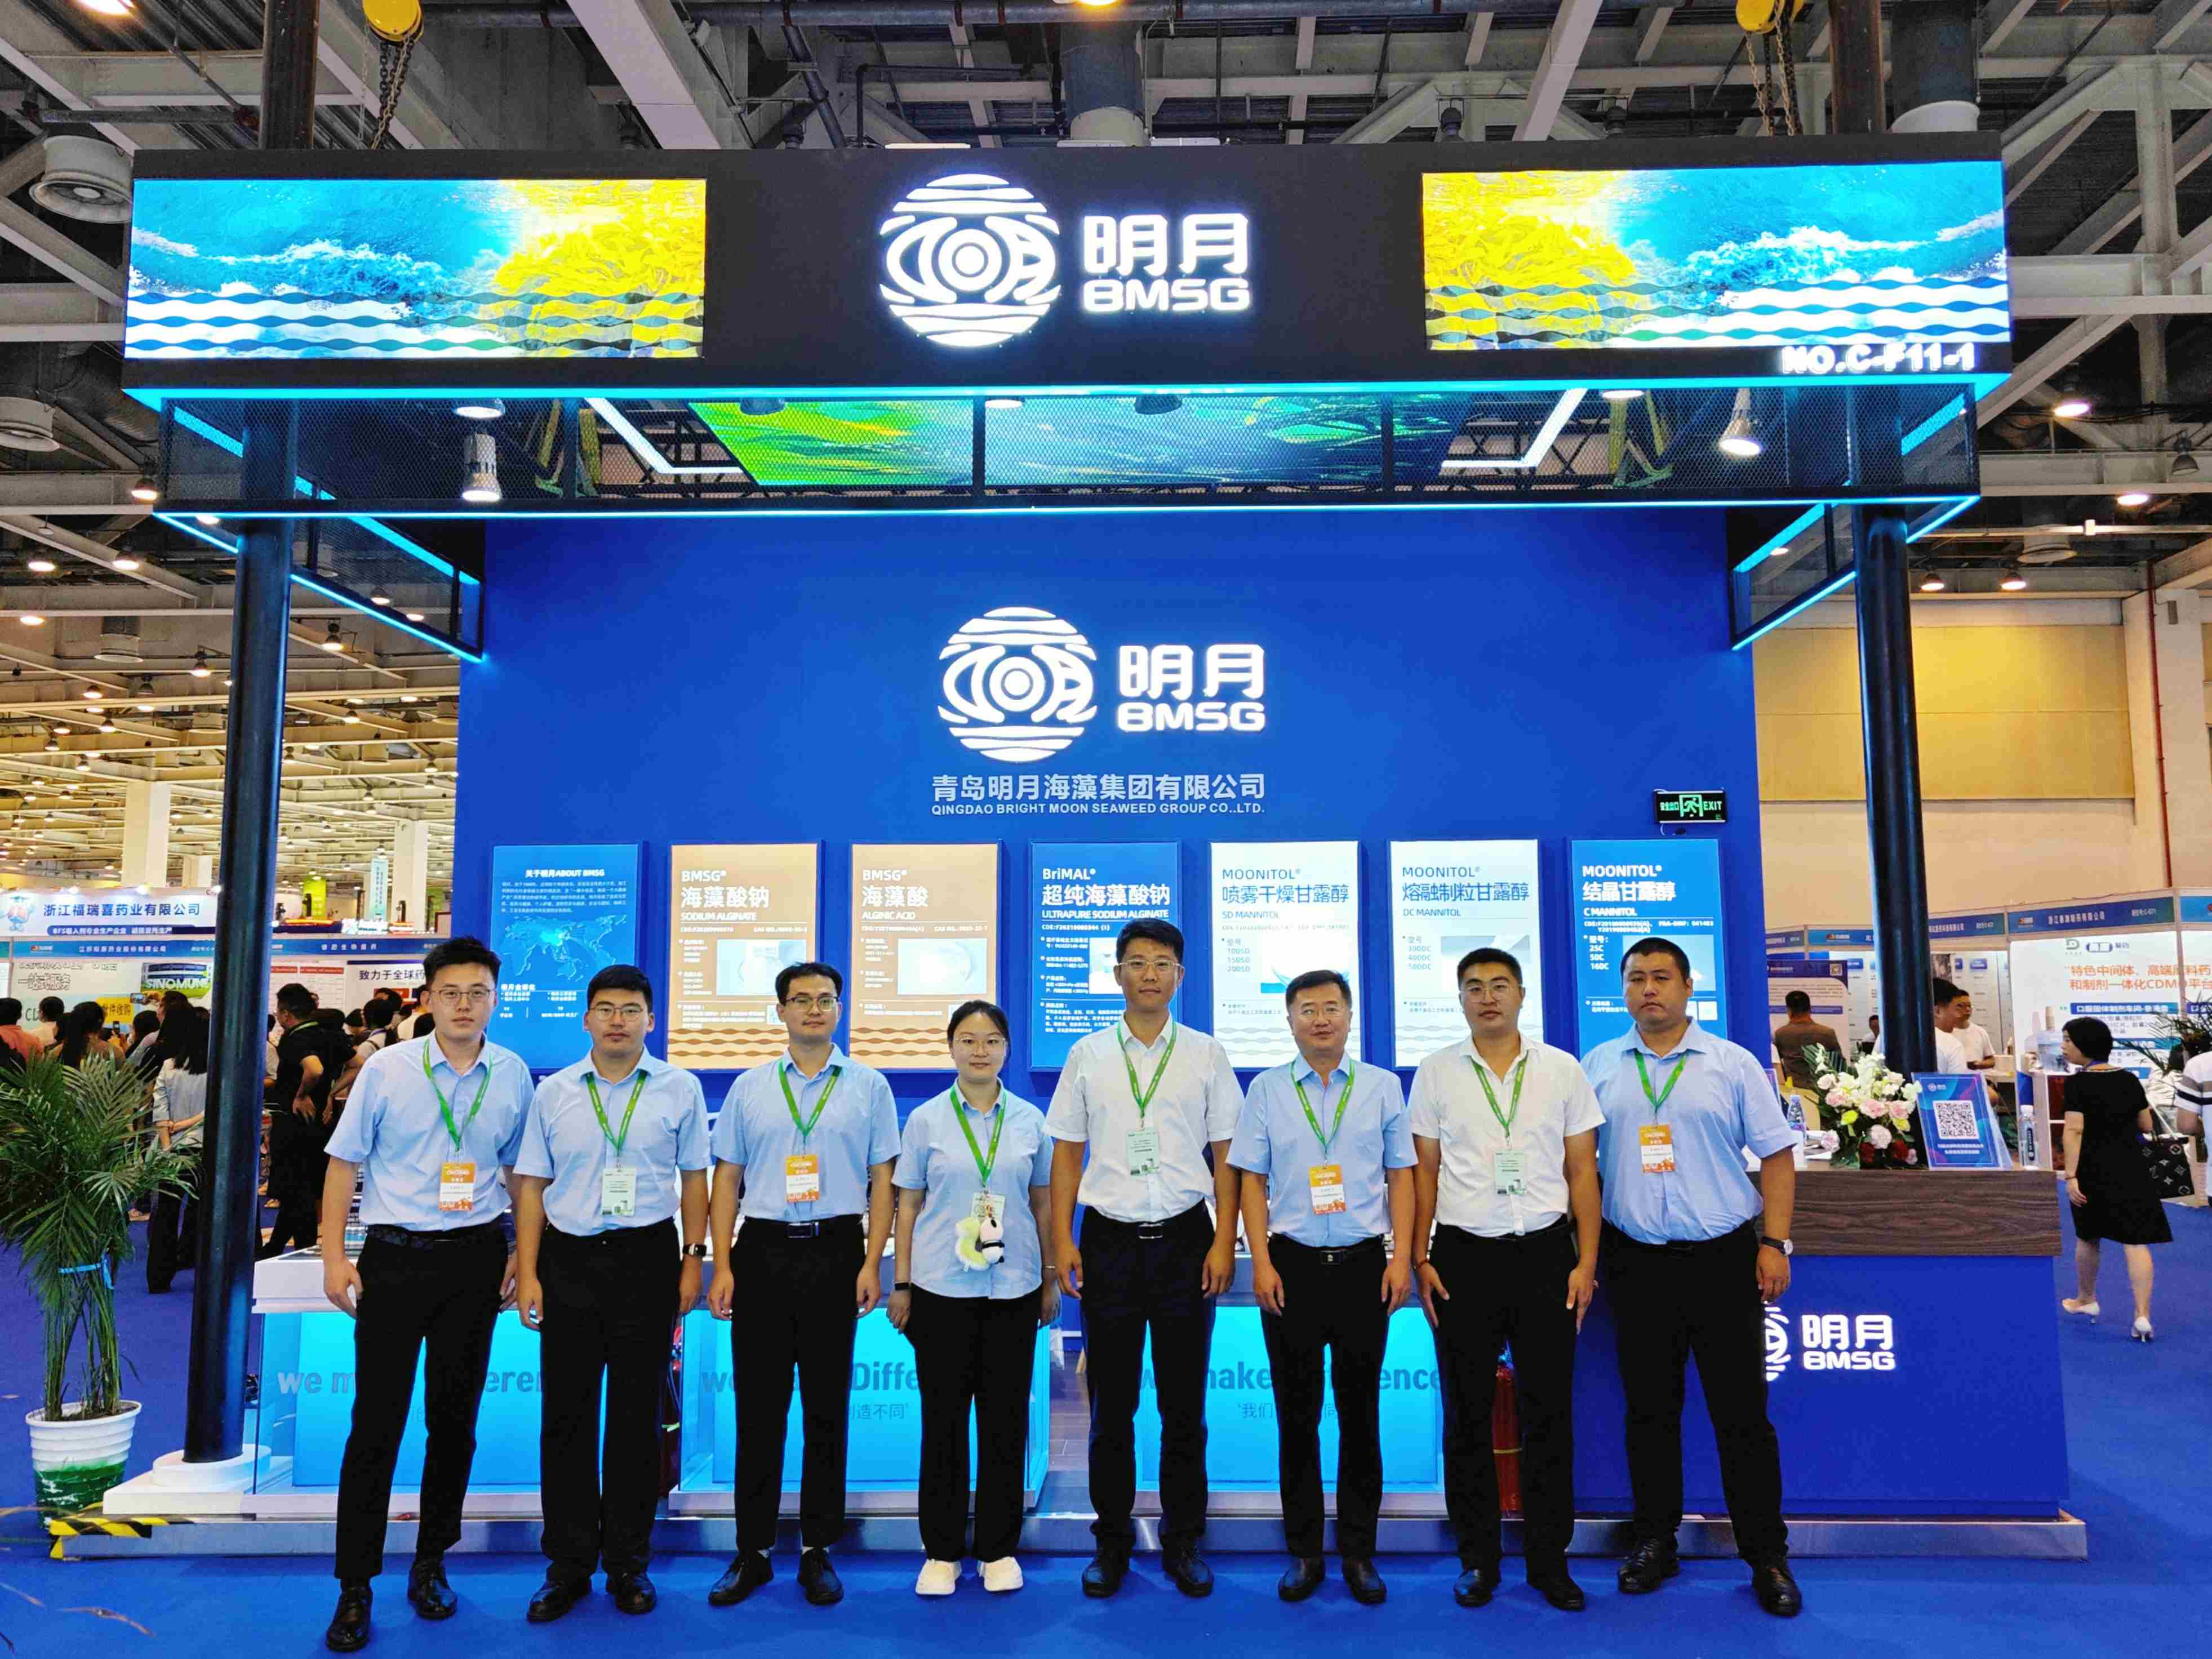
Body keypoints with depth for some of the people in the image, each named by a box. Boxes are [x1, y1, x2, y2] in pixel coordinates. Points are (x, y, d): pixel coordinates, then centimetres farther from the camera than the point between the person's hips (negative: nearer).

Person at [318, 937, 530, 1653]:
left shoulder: (513, 1076, 0)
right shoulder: (387, 1069, -5)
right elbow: (345, 1162, 0)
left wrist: (521, 1255, 7)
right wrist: (334, 1257, -4)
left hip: (475, 1255, 2)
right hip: (395, 1253, -2)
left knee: (454, 1419, 11)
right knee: (376, 1422, 1)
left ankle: (431, 1563, 28)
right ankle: (354, 1588, 13)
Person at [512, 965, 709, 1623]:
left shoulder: (680, 1090, 1)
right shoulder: (553, 1093, 4)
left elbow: (694, 1178, 5)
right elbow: (532, 1184, 6)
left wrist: (693, 1259, 0)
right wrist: (527, 1272, 1)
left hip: (647, 1256, -1)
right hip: (569, 1256, 1)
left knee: (638, 1414, 7)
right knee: (565, 1414, 6)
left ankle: (628, 1561, 21)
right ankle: (569, 1563, 20)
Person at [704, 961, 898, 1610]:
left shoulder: (868, 1086, 4)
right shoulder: (749, 1088, 8)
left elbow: (882, 1181, 3)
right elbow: (726, 1180, 8)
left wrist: (872, 1264, -6)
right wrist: (721, 1267, 0)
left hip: (834, 1249, -1)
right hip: (762, 1251, 1)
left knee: (827, 1408, 5)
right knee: (757, 1406, 5)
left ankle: (818, 1552, 17)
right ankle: (753, 1552, 17)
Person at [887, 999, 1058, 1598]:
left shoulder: (1030, 1120, 4)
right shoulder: (926, 1120, 1)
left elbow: (1043, 1204, 9)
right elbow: (908, 1205, 3)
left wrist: (1052, 1279, 8)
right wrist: (901, 1284, 1)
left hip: (1013, 1288, 1)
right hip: (942, 1288, -1)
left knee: (1006, 1418, 6)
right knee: (944, 1418, 5)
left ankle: (999, 1548, 20)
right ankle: (942, 1551, 18)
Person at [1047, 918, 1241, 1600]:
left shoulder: (1206, 1055, 2)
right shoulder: (1088, 1055, 3)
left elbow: (1225, 1156, 3)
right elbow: (1066, 1155, 6)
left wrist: (1224, 1244, -4)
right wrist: (1063, 1241, -1)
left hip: (1184, 1239, 0)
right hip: (1110, 1239, 0)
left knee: (1184, 1403, 9)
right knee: (1111, 1404, 9)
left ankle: (1183, 1541, 23)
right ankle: (1112, 1539, 23)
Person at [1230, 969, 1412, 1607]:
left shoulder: (1382, 1087, 5)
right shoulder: (1267, 1090, 3)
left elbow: (1401, 1175, 5)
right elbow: (1252, 1181, 3)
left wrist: (1402, 1258, -3)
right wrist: (1261, 1262, -5)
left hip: (1363, 1263, 0)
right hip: (1292, 1265, 0)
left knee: (1360, 1411, 7)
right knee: (1296, 1413, 7)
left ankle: (1359, 1552, 20)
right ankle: (1303, 1551, 19)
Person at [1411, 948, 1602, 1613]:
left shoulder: (1562, 1070, 4)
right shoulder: (1436, 1073, 3)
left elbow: (1582, 1172, 5)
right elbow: (1424, 1172, 5)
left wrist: (1586, 1262, 0)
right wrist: (1419, 1259, -1)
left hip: (1544, 1253, 0)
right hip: (1465, 1256, 0)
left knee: (1549, 1410, 6)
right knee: (1467, 1412, 6)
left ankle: (1549, 1559, 20)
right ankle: (1478, 1558, 20)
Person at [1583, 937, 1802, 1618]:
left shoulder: (1733, 1064, 1)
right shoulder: (1598, 1068, 5)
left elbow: (1777, 1155, 2)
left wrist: (1775, 1243, -5)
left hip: (1723, 1257, -1)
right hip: (1637, 1260, 2)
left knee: (1741, 1411, 3)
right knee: (1649, 1410, 11)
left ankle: (1767, 1556, 17)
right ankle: (1653, 1542, 24)